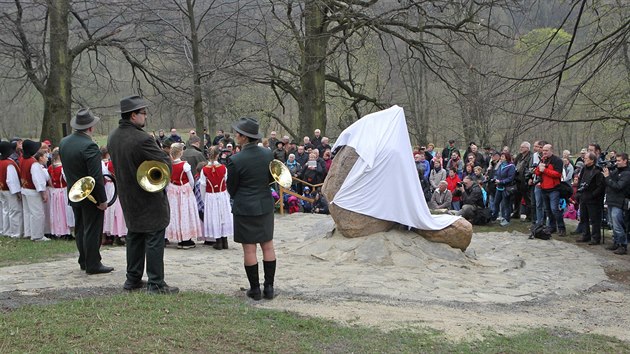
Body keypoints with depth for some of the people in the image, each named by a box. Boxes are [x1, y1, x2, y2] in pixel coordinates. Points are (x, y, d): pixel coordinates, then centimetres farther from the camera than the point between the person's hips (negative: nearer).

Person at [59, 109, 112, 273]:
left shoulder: (63, 142, 3)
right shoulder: (89, 146, -23)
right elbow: (97, 176, -23)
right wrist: (103, 199, -18)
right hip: (91, 196, -8)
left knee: (80, 229, 16)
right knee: (92, 230, 0)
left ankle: (84, 261, 26)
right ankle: (93, 264, 6)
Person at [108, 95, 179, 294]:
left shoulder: (113, 138, 2)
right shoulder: (141, 139, -25)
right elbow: (166, 163, -21)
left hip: (128, 199, 8)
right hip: (150, 199, -8)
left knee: (134, 238, 18)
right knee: (154, 240, 0)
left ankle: (133, 280, 27)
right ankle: (156, 284, 4)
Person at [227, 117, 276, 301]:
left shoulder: (236, 160, -17)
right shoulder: (268, 154, -3)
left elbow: (231, 188, -5)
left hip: (244, 208, -4)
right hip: (265, 205, 5)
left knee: (249, 249, 5)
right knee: (268, 245, 12)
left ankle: (255, 289, 10)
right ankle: (269, 287, 15)